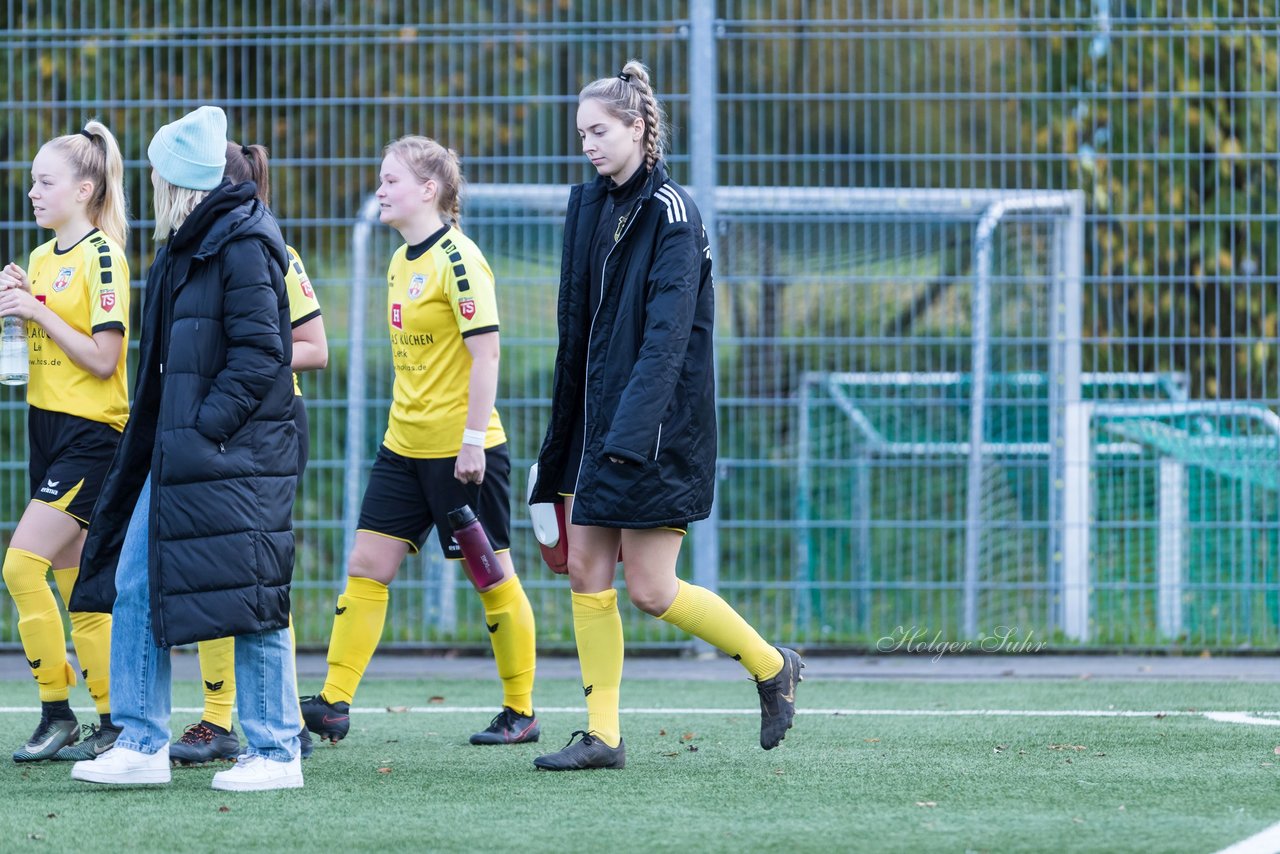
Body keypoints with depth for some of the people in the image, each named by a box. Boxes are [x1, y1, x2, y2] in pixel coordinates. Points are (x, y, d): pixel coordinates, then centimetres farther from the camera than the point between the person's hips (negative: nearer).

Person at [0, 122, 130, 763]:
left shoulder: (103, 259, -12)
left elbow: (103, 359, -18)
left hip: (92, 434, -9)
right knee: (75, 584, 8)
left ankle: (58, 714, -8)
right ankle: (114, 721, 12)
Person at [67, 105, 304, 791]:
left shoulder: (242, 245, -12)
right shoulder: (183, 251, 17)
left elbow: (260, 352, -17)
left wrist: (207, 427, -19)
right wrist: (168, 438, 11)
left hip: (234, 453, -10)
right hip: (177, 451, 10)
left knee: (245, 600, -6)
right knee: (134, 586, 7)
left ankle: (275, 753, 1)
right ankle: (141, 746, 11)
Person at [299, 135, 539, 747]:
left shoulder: (457, 260, -15)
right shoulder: (400, 262, 12)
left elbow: (485, 353, -18)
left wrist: (473, 440, -20)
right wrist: (408, 425, 19)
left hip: (462, 450, -8)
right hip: (404, 445, 8)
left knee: (490, 576, 2)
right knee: (366, 564, 1)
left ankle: (520, 712, 12)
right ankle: (333, 704, 0)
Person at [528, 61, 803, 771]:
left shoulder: (670, 211, -13)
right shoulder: (590, 205, 11)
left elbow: (667, 328, -21)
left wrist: (632, 426, -30)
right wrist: (564, 431, 16)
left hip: (658, 426, -8)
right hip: (596, 418, 8)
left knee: (651, 591, -6)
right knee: (586, 571, 3)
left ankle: (771, 666, 14)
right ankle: (602, 735, 7)